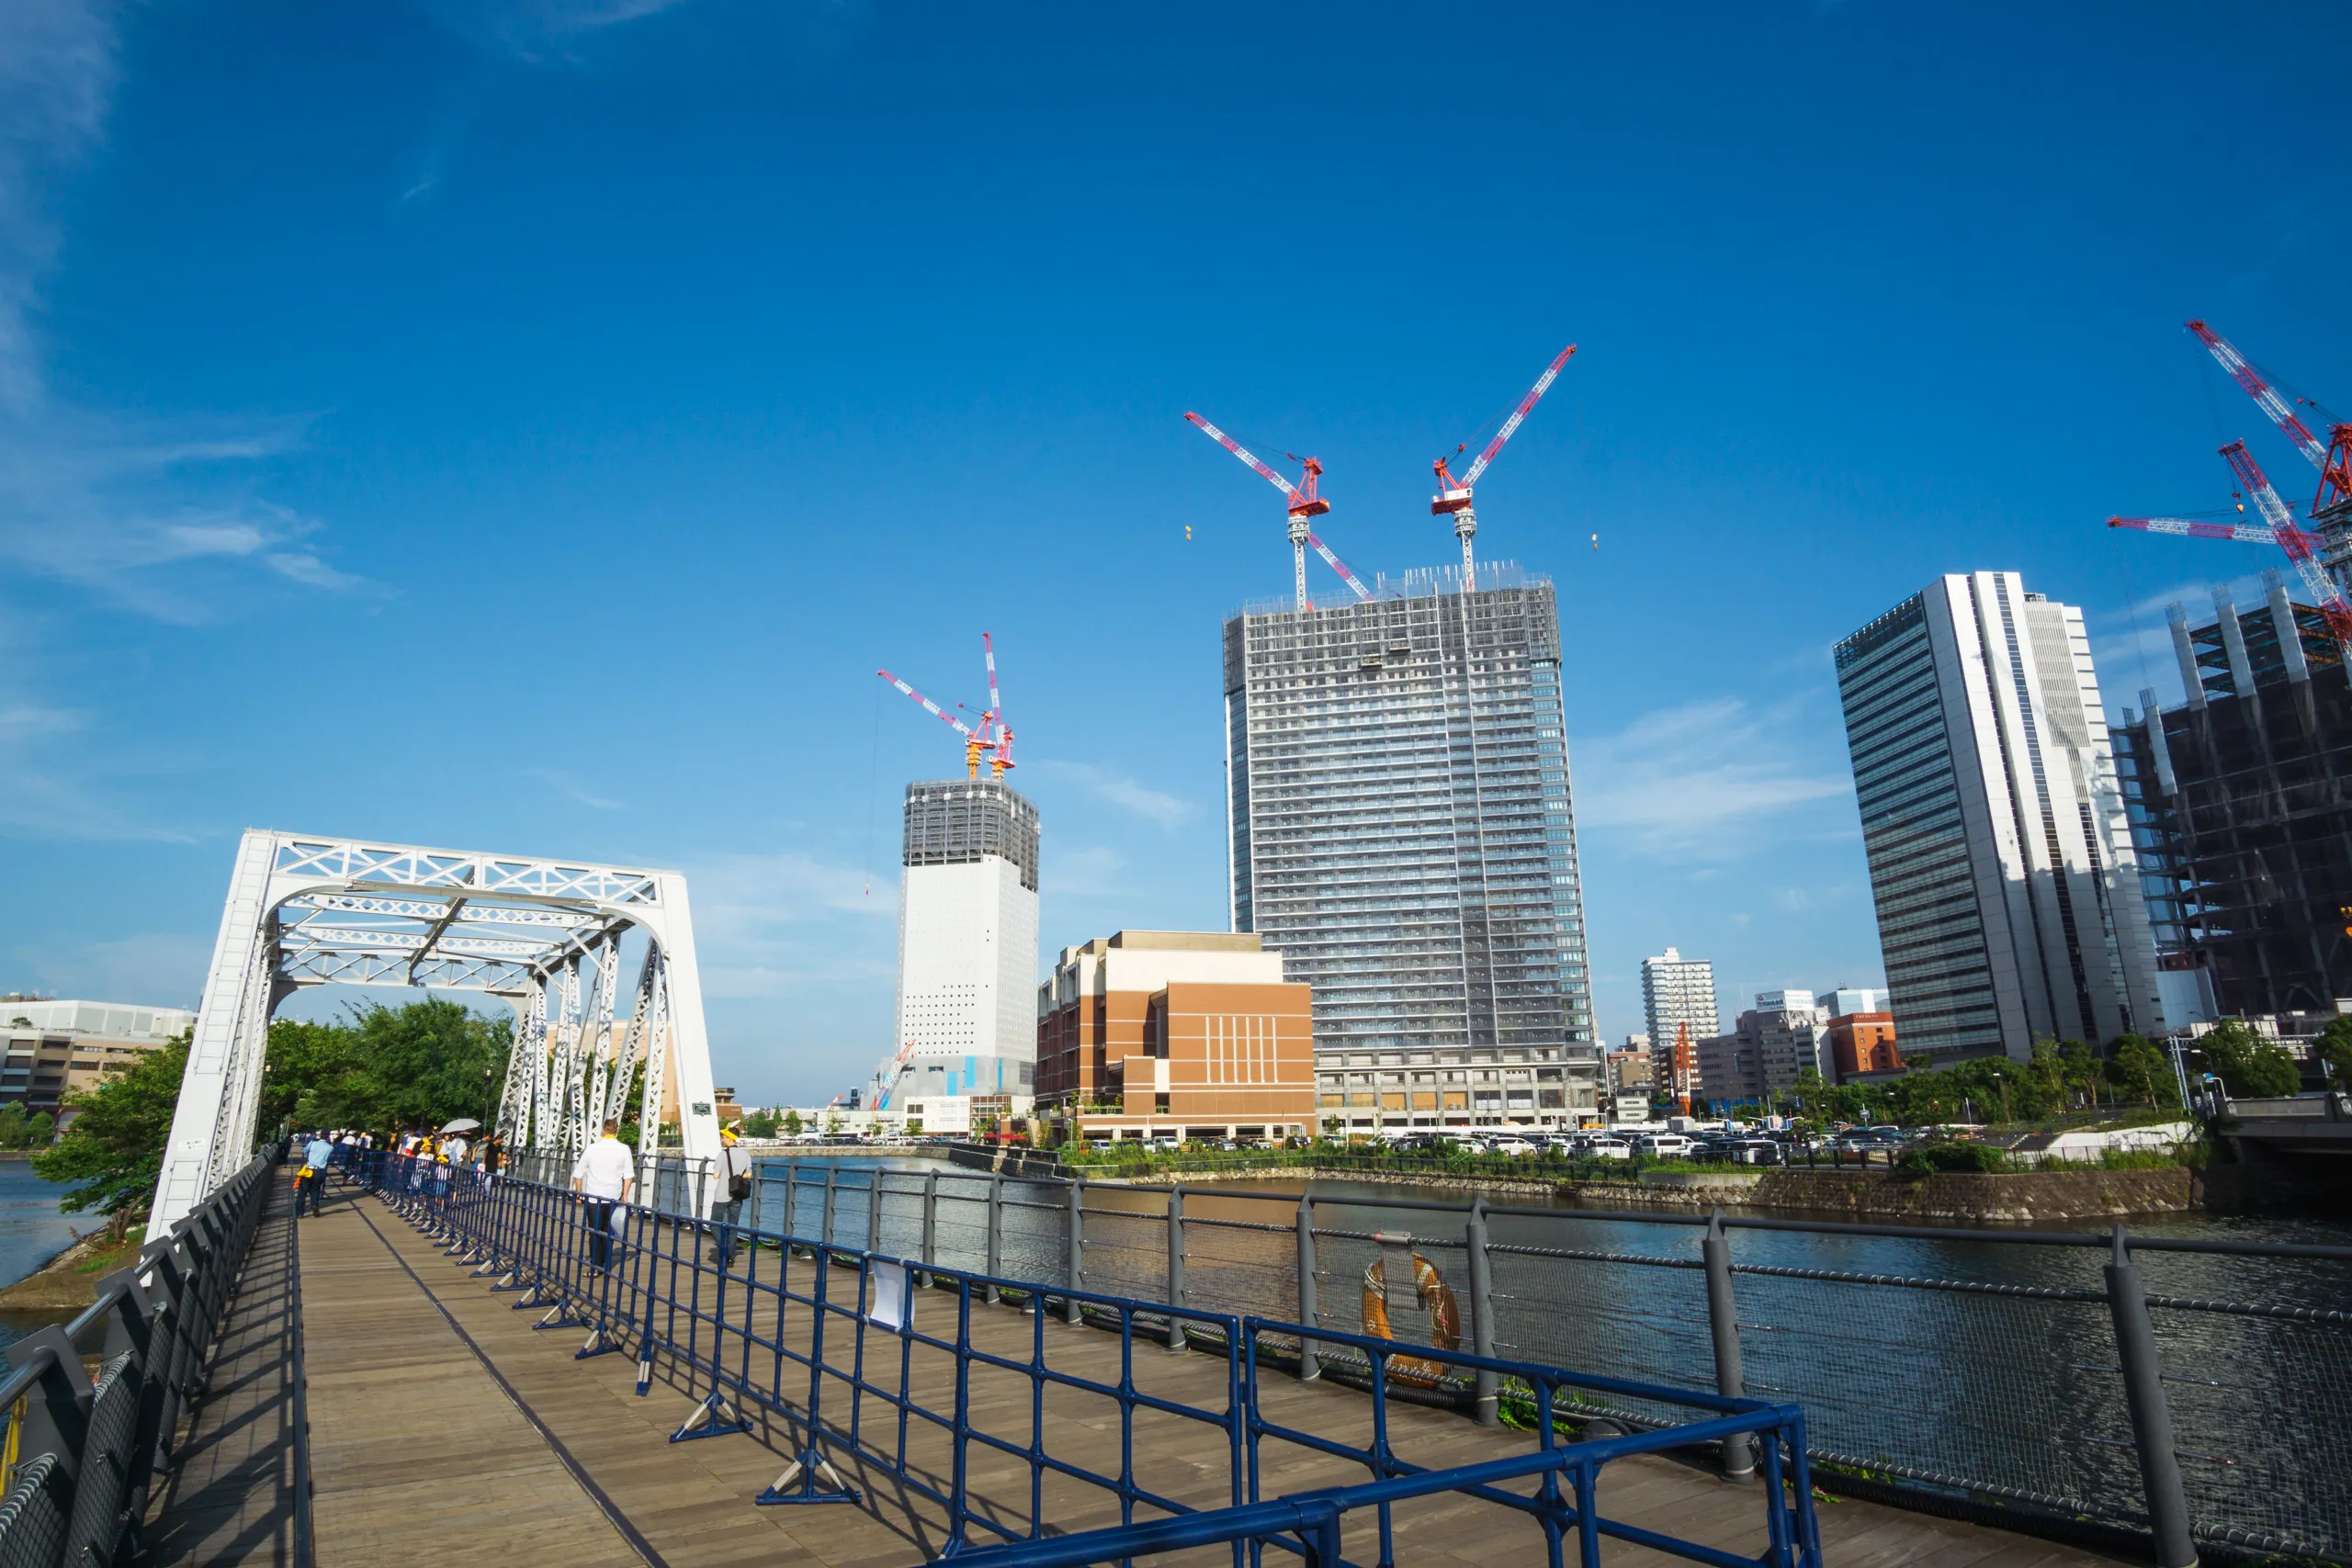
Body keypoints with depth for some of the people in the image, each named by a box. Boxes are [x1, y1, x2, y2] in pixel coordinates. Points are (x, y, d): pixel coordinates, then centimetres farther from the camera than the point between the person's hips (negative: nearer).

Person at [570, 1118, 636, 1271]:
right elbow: (629, 1175, -3)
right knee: (608, 1232, 13)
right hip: (614, 1198, 1)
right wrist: (625, 1194, 7)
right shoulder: (624, 1149, -3)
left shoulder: (591, 1148, -3)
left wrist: (579, 1193, 14)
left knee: (595, 1233, 6)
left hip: (593, 1198, -1)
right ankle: (606, 1265, 14)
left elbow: (578, 1173, 2)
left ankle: (595, 1266, 4)